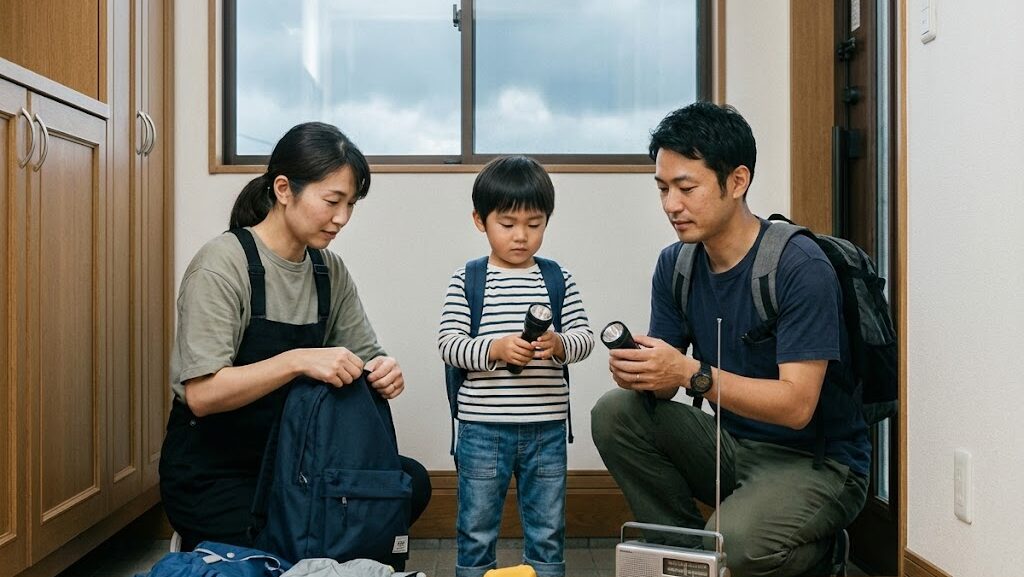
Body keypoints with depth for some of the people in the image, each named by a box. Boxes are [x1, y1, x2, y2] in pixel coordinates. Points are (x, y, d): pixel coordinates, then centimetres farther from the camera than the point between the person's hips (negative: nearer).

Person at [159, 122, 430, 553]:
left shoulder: (330, 270, 2)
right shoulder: (221, 264, -17)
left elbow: (364, 355, 7)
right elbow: (201, 394, -23)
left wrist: (383, 373, -17)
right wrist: (297, 361, -34)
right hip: (212, 473, -5)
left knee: (410, 481, -16)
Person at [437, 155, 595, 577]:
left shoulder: (559, 278, 3)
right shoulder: (467, 280, -3)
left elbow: (584, 336, 1)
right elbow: (448, 344, -8)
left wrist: (558, 344, -20)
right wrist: (495, 349, -24)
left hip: (546, 428, 2)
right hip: (483, 428, -2)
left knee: (547, 532, 14)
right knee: (476, 530, 12)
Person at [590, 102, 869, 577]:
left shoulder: (800, 267, -20)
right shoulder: (675, 264, 0)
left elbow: (797, 405, -25)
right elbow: (664, 383, -1)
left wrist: (691, 373, -35)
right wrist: (638, 372, -25)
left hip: (816, 462, -6)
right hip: (732, 446, 6)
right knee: (615, 413, -13)